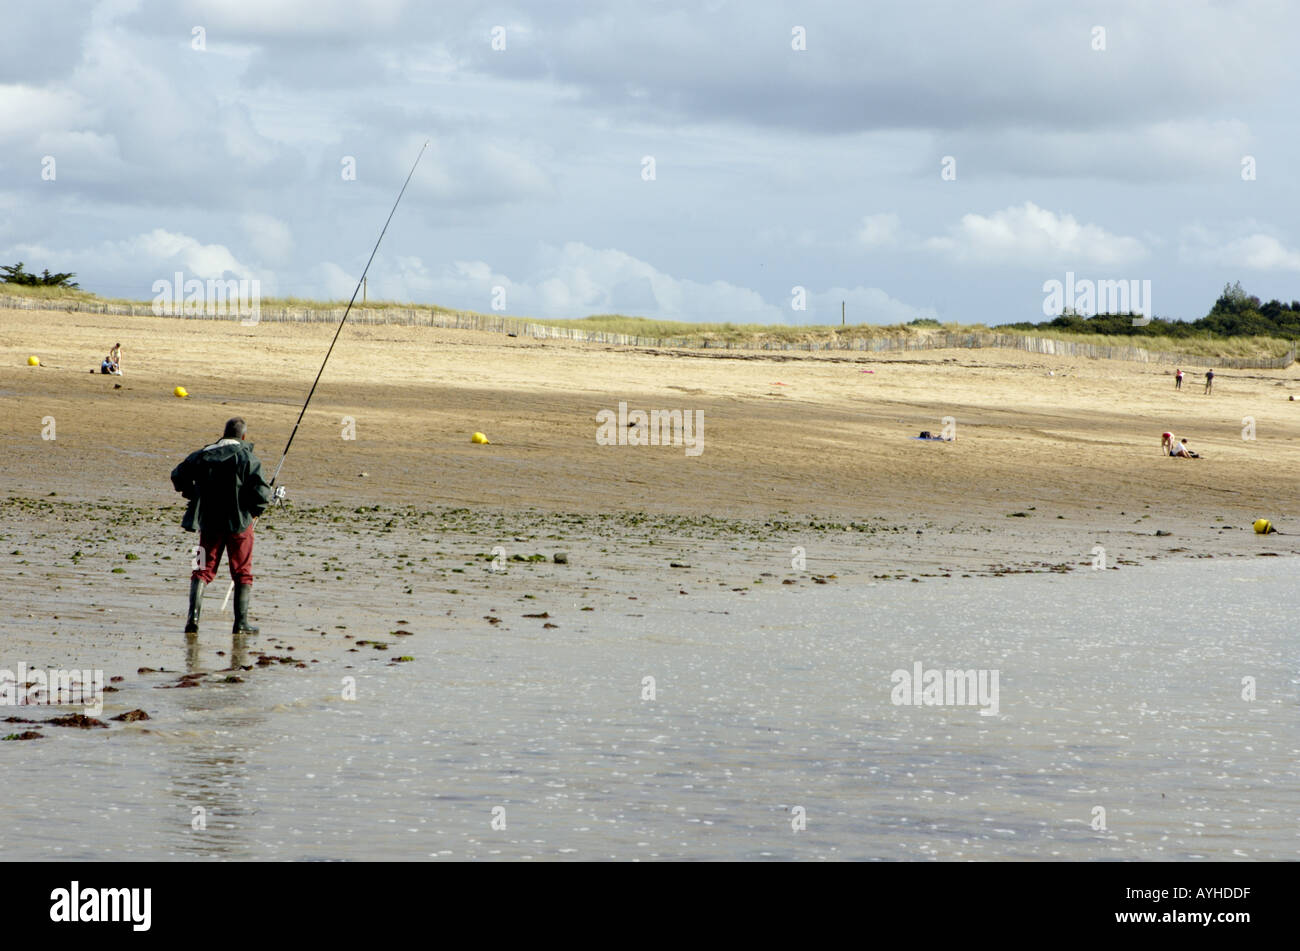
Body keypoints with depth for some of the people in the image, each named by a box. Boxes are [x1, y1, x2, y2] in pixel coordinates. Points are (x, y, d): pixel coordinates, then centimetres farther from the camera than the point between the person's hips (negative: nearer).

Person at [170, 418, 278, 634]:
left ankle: (193, 615, -8)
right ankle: (241, 623, 6)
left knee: (203, 570, 9)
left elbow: (178, 475, 11)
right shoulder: (247, 458, -9)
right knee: (242, 574, 8)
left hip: (209, 522, 3)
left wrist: (195, 495, 22)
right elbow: (261, 492, -16)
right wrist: (274, 496, 5)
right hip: (239, 523, -3)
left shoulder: (203, 455, 3)